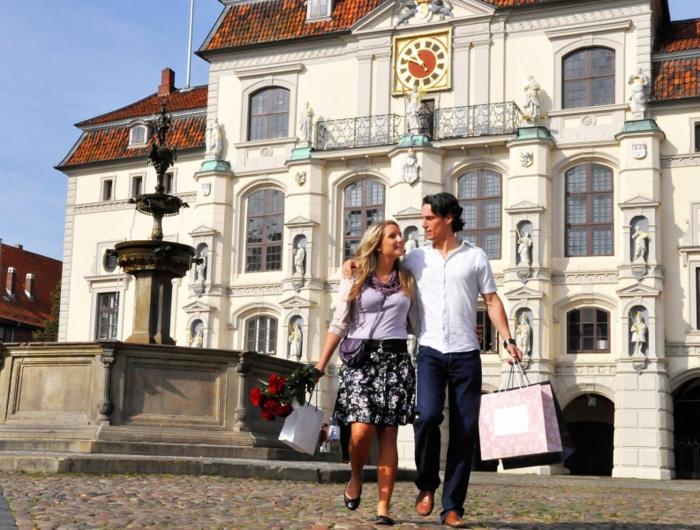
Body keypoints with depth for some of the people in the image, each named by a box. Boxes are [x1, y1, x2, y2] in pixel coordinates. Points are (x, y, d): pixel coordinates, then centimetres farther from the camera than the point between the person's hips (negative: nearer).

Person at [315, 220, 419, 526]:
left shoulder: (407, 281, 14)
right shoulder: (354, 280, 6)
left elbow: (417, 324, 19)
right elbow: (339, 325, 4)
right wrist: (319, 366, -2)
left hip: (395, 360, 2)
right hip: (361, 358, -2)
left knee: (388, 435, -3)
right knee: (361, 431, -15)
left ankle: (383, 507, 1)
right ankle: (355, 478, 16)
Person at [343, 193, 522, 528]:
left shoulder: (475, 257, 7)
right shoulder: (417, 258, 11)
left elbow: (492, 301, 7)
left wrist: (508, 339, -3)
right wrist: (355, 261, 4)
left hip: (466, 354, 0)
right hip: (430, 351, 0)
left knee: (464, 430, -1)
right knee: (427, 415, -21)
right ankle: (427, 484, 3)